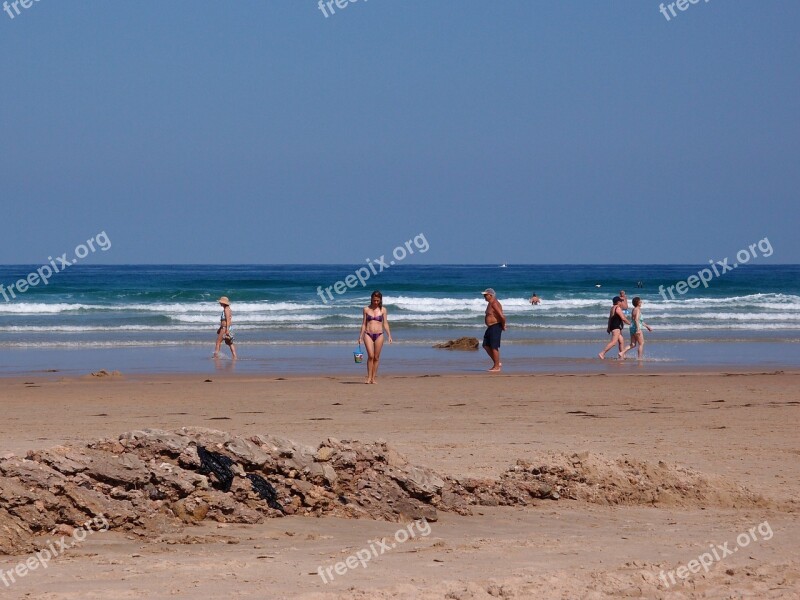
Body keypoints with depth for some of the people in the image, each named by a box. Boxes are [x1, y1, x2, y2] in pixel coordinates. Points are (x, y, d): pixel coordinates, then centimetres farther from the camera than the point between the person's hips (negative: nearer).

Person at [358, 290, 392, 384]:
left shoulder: (382, 310, 6)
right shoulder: (366, 309, 6)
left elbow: (385, 324, 7)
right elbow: (364, 324, 9)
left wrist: (389, 336, -2)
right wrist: (360, 336, 6)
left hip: (379, 335, 1)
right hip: (368, 334, -1)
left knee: (376, 357, 2)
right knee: (370, 356, -13)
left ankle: (373, 378, 8)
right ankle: (369, 377, -8)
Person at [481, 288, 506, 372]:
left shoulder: (494, 304, -18)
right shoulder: (490, 303, 14)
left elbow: (502, 316, -26)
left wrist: (503, 326, -12)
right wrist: (502, 325, 19)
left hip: (495, 327, -11)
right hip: (490, 327, 11)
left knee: (494, 347, -6)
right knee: (486, 346, 13)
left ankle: (497, 367, 2)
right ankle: (497, 363, 19)